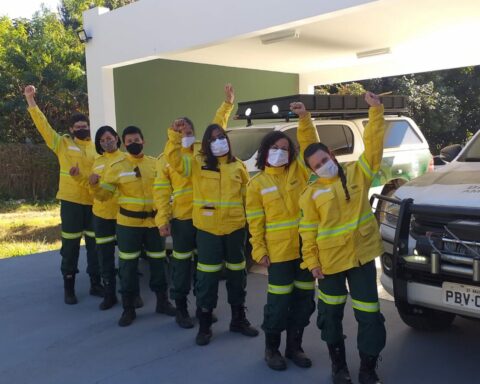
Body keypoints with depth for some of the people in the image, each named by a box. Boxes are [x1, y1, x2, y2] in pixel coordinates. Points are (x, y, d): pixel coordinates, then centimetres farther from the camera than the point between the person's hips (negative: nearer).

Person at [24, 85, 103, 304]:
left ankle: (96, 284, 22)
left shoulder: (96, 147, 10)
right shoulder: (62, 144, 3)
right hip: (71, 201, -2)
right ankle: (69, 287, 16)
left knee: (94, 243, 9)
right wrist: (30, 100, -8)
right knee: (70, 244, 4)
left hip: (94, 201, 3)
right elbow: (43, 125, -2)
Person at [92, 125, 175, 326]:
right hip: (128, 223, -2)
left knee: (157, 262, 13)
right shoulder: (116, 166, -3)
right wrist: (96, 185, -22)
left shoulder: (155, 164, 4)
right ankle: (128, 308, 17)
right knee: (128, 265, 3)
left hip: (154, 221, 2)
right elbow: (104, 194, -4)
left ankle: (162, 301, 29)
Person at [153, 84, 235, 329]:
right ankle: (181, 308, 19)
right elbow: (161, 191, -4)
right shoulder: (165, 159, -2)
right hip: (181, 218, -3)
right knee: (182, 263, 6)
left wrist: (228, 103, 0)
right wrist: (162, 220, -10)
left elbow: (217, 126, 6)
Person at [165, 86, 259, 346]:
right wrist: (175, 135, -24)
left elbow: (247, 194, 8)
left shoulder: (237, 166, 7)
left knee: (237, 272, 13)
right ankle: (204, 325, 16)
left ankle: (238, 320, 29)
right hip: (207, 227, -3)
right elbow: (174, 160, -14)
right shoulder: (198, 163, 0)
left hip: (235, 227, 3)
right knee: (208, 275, 2)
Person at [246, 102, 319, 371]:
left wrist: (305, 118, -17)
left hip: (306, 247, 3)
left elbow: (310, 146, -4)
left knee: (305, 298, 10)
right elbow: (255, 221, 0)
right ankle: (272, 348, 20)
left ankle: (294, 346, 27)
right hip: (279, 250, -3)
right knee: (280, 300, 2)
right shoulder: (257, 183, 2)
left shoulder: (299, 170, 8)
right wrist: (259, 250, -6)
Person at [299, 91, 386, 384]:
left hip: (362, 256, 0)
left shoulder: (357, 173, 2)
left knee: (369, 314, 4)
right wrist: (312, 261, -7)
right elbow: (309, 232, -1)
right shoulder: (311, 194, 0)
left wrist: (376, 111, -15)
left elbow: (373, 146, -9)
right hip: (330, 261, 0)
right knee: (331, 313, 13)